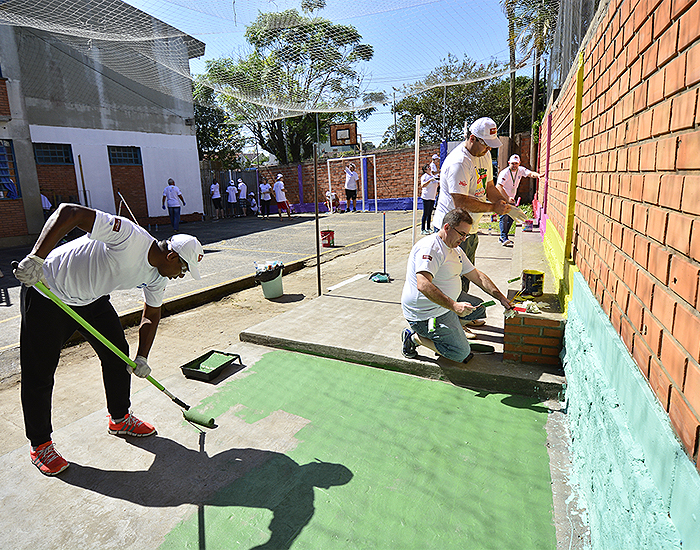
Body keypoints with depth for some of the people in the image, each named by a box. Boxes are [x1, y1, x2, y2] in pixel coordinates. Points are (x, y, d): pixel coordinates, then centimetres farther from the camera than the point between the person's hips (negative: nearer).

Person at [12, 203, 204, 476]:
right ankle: (39, 445, 20)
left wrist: (141, 358, -1)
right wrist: (37, 258, -44)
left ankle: (120, 419, 28)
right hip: (46, 294, -7)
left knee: (118, 355, 8)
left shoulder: (157, 277, -6)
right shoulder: (130, 236, -32)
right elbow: (68, 212, -36)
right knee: (38, 375, 1)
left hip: (92, 300, 8)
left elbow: (151, 316, 6)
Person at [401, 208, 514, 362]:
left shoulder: (456, 250, 9)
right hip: (425, 313, -10)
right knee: (461, 354, -10)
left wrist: (501, 298, 8)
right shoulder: (429, 247, -24)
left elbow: (477, 276, 16)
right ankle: (414, 337, 3)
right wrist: (454, 306, -40)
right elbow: (423, 286, -36)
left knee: (478, 307, 19)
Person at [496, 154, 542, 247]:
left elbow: (530, 173, -17)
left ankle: (503, 236, 17)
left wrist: (537, 175, -42)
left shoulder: (521, 170, -2)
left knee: (511, 216, 7)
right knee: (504, 217, -16)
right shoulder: (505, 173, -20)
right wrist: (507, 198, -38)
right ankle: (504, 239, -17)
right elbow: (499, 186, -28)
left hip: (511, 198, 7)